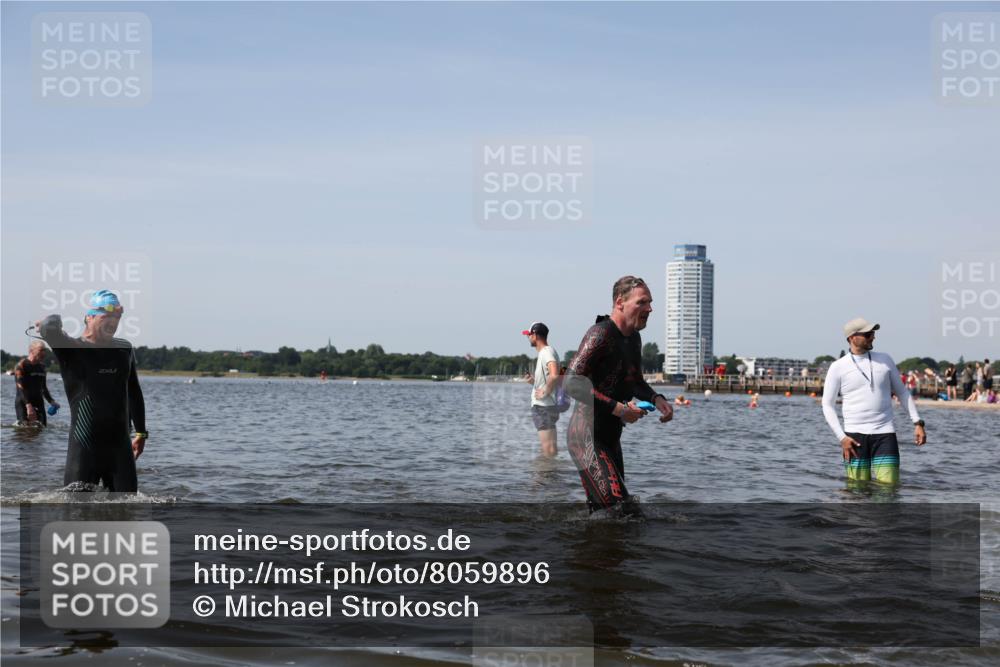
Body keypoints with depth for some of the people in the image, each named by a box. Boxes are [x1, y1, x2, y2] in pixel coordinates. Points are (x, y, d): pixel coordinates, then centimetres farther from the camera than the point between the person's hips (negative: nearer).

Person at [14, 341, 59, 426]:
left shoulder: (41, 367, 14)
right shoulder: (21, 366, -9)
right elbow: (21, 388, -18)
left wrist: (51, 401, 12)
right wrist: (28, 405, -28)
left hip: (38, 403, 7)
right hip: (24, 404, -7)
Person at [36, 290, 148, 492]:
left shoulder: (125, 349, 9)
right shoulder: (71, 348, -7)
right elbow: (48, 329, -30)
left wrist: (141, 432, 22)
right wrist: (54, 320, -8)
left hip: (120, 445, 5)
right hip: (84, 447, -5)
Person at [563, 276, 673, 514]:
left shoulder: (633, 338, 14)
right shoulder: (601, 334, -16)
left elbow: (635, 383, 27)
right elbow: (572, 382, -24)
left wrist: (657, 399, 5)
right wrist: (618, 409, -26)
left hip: (611, 438, 10)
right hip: (587, 437, -10)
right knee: (622, 510, -19)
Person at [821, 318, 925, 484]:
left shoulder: (885, 360, 10)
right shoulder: (838, 367, 1)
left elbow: (902, 392, 17)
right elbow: (828, 405, 2)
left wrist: (918, 423, 7)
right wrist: (842, 437, -8)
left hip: (885, 433, 2)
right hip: (855, 435, -2)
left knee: (889, 487, -7)